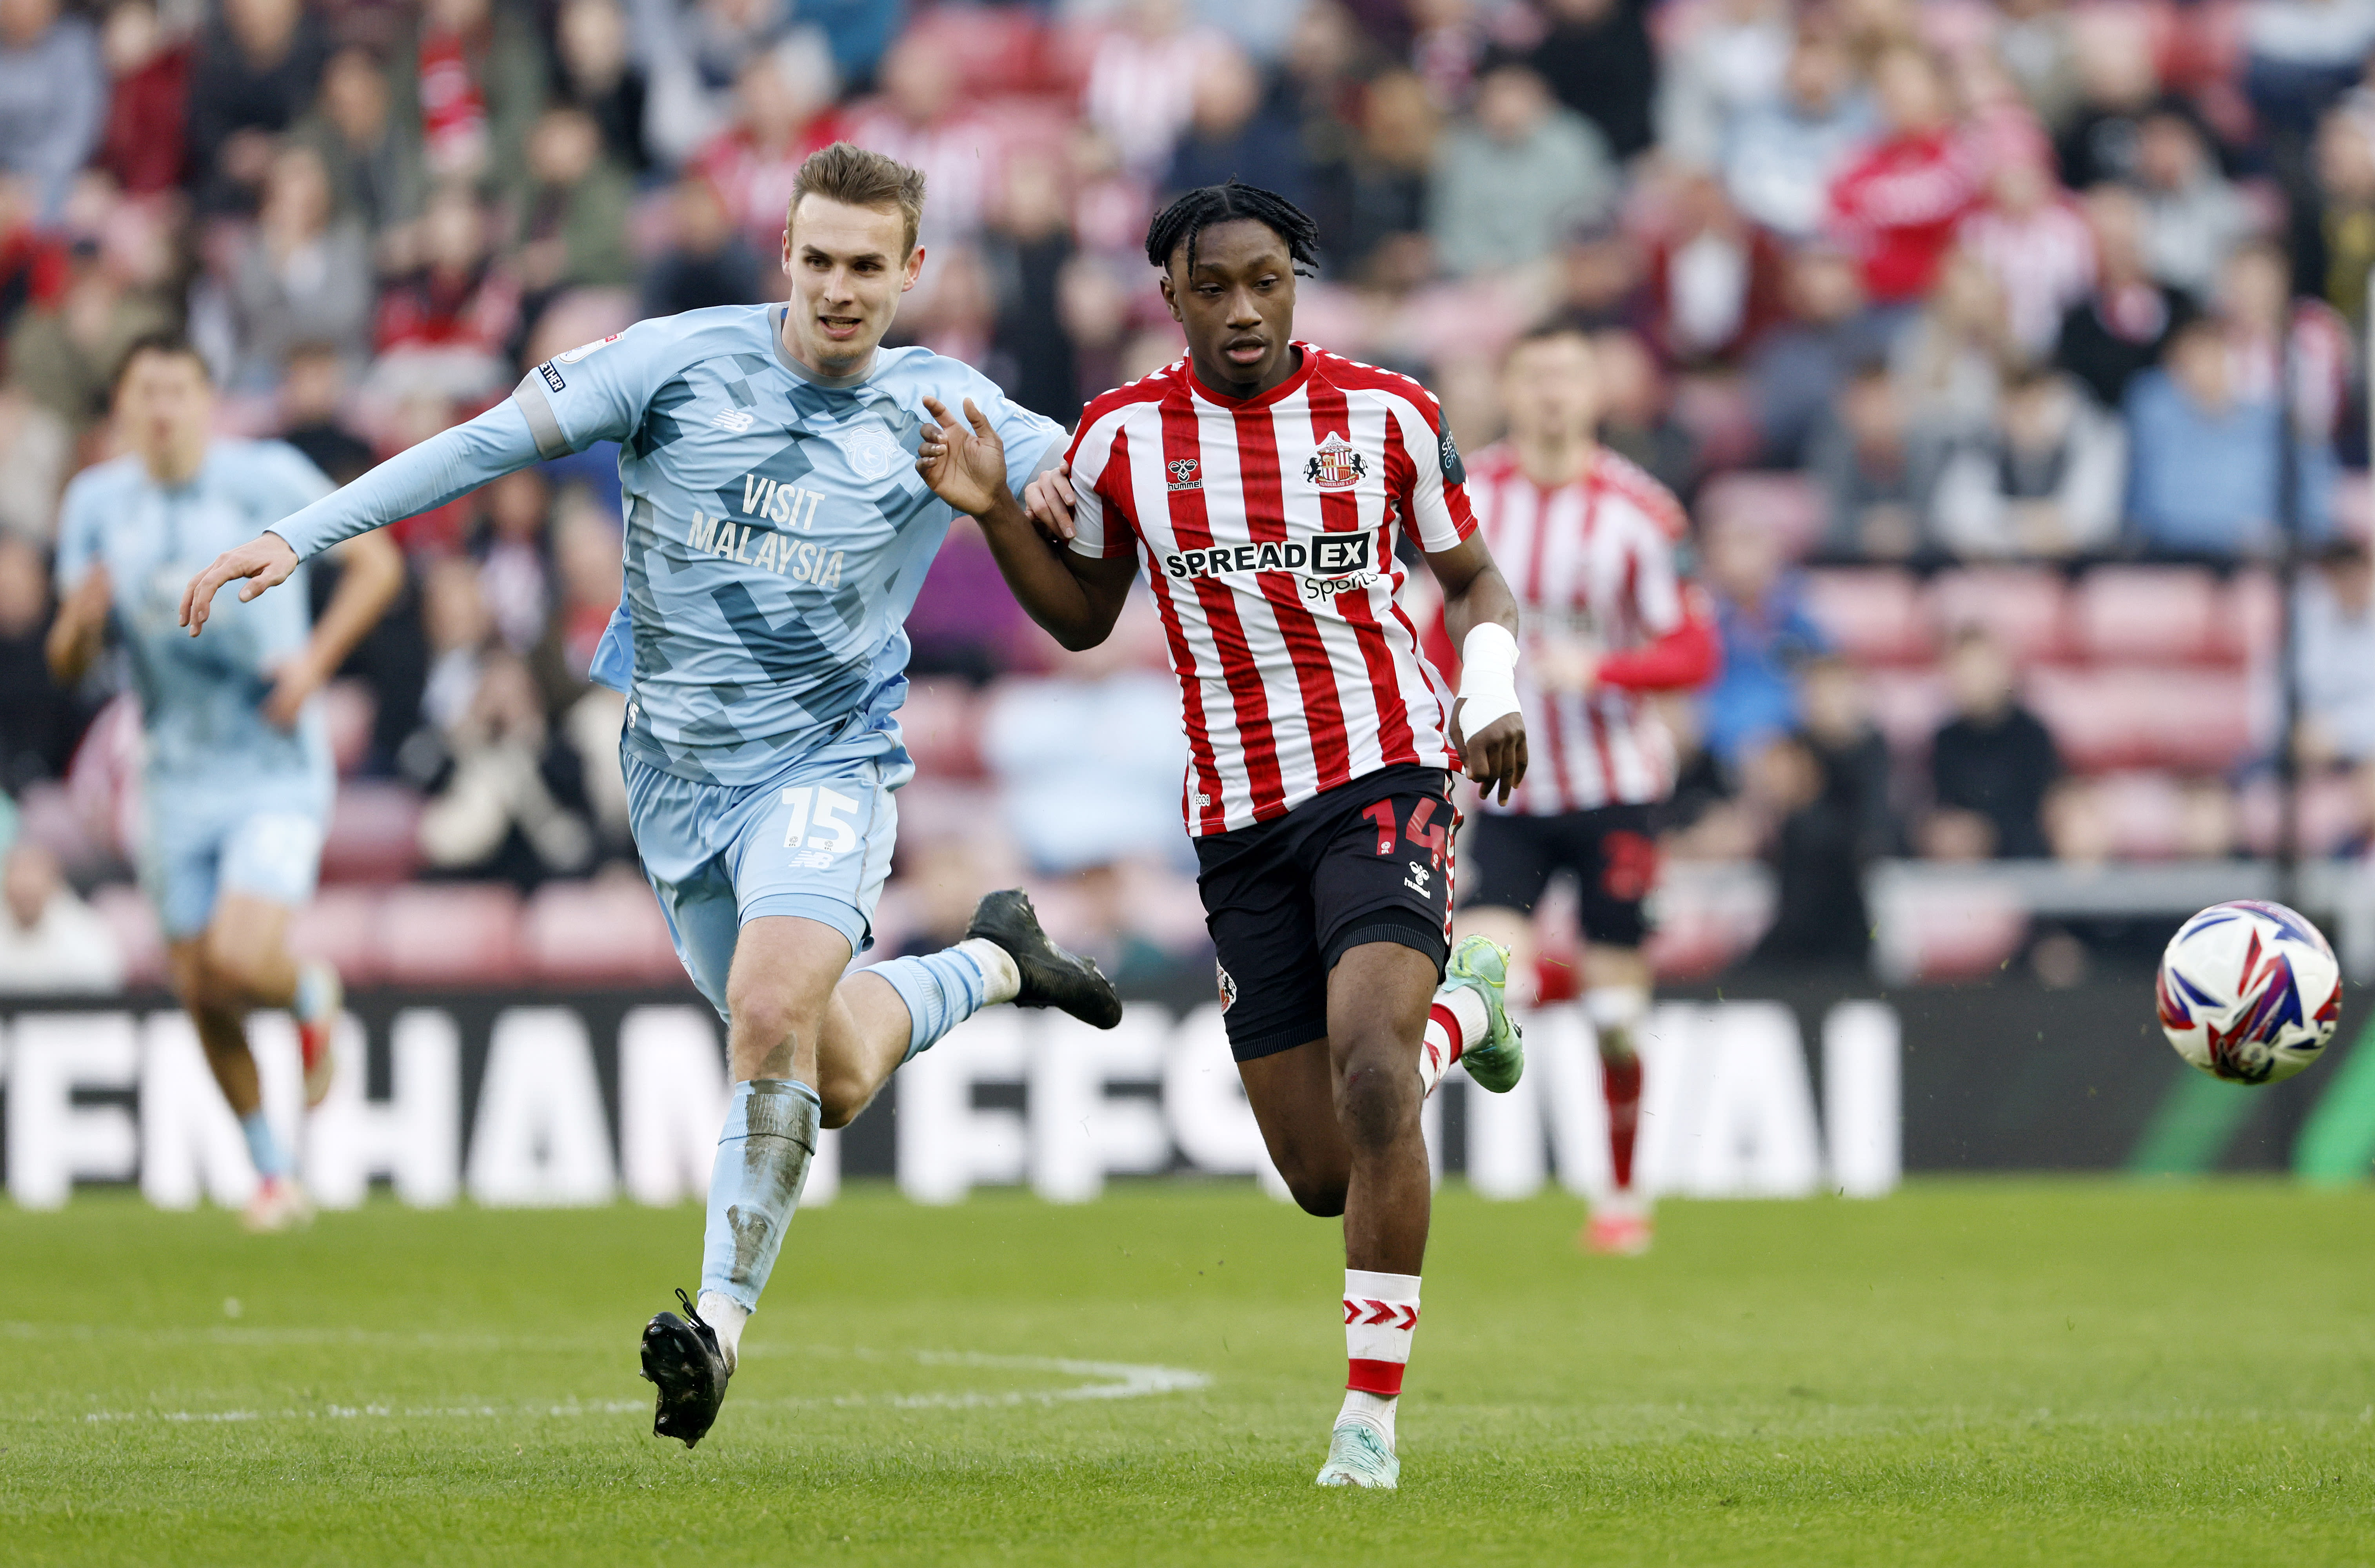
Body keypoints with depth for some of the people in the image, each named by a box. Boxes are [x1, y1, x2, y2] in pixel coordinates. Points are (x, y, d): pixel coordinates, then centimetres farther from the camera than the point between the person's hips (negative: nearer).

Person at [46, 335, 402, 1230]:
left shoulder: (269, 478, -9)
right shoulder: (95, 505, 0)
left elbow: (377, 563, 0)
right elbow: (68, 667, 3)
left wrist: (316, 659, -13)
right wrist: (82, 621, -21)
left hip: (278, 768, -4)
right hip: (179, 778, 4)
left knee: (240, 962, -22)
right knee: (198, 989, 4)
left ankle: (310, 998, 15)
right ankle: (272, 1176, 23)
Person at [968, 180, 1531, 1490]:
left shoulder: (1386, 414, -2)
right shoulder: (1123, 436, 1)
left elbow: (1472, 579, 11)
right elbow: (1080, 617, 14)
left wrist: (1493, 693, -8)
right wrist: (996, 512, -3)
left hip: (1382, 774, -3)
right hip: (1239, 823, 3)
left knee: (1367, 1078, -25)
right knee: (1323, 1177, 3)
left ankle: (1370, 1416, -16)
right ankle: (1458, 1002, 38)